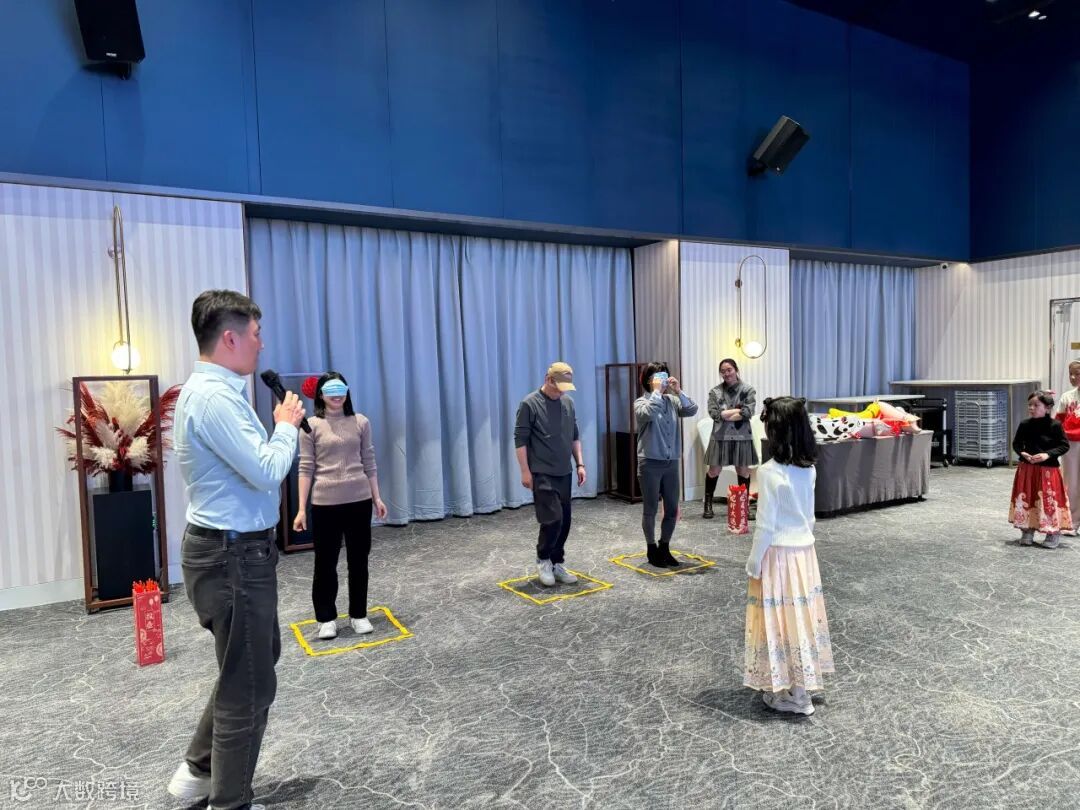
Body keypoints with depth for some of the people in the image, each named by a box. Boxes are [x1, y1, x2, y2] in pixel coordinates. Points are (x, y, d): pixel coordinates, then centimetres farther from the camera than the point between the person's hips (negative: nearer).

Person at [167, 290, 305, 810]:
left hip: (237, 550, 11)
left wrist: (280, 424, 5)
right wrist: (287, 424, -11)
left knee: (254, 662, 26)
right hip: (233, 557, -11)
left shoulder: (215, 391, 11)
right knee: (250, 684, 5)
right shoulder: (212, 397, -23)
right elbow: (268, 471, -26)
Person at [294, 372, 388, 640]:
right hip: (325, 503, -2)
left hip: (359, 500, 2)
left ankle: (359, 614, 24)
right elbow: (306, 468, -3)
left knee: (359, 560, 10)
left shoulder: (360, 422, 4)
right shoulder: (312, 426, -2)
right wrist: (302, 508, -6)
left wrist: (377, 498, 8)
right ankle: (326, 618, 22)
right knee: (326, 562, 7)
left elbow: (369, 463, 9)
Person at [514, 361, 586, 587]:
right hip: (542, 474, -6)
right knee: (552, 519, -10)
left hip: (564, 473, 7)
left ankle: (556, 564, 20)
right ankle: (543, 560, 12)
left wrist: (580, 464, 9)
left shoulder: (568, 403, 10)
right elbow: (520, 439, -10)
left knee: (564, 522, 7)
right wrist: (525, 471, -13)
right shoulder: (530, 404, -10)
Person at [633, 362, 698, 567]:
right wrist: (657, 392, -19)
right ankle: (652, 550, 21)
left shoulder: (672, 401, 8)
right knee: (650, 510, 6)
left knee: (672, 509, 10)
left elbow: (692, 410, -6)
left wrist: (678, 391, -12)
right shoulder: (641, 402, -6)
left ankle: (664, 548, 27)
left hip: (671, 463, 5)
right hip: (650, 463, -5)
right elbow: (648, 414, -28)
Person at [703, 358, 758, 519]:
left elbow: (748, 412, -10)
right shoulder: (715, 392, 4)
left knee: (743, 470, 5)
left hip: (741, 436, 0)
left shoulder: (748, 390, 2)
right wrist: (737, 410, -10)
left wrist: (725, 415, -11)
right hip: (720, 436, 0)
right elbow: (714, 413, -9)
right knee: (714, 470, 2)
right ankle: (708, 505, 14)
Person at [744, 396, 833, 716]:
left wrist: (754, 563, -9)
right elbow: (809, 515, 11)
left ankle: (791, 694, 15)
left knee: (782, 621, 5)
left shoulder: (770, 472, -21)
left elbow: (766, 525, -18)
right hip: (804, 550, 7)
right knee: (801, 618, 16)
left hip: (778, 554, -7)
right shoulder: (809, 468, 2)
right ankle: (802, 684, 29)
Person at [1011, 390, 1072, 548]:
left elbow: (1064, 446, -5)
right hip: (1026, 469, 3)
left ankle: (1053, 533, 16)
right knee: (1026, 499, 7)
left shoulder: (1054, 425, -9)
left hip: (1048, 470, -3)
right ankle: (1027, 531, 20)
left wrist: (1047, 454, -18)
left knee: (1049, 501, 0)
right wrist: (1022, 453, -11)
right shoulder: (1024, 424, 0)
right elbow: (1016, 443, 9)